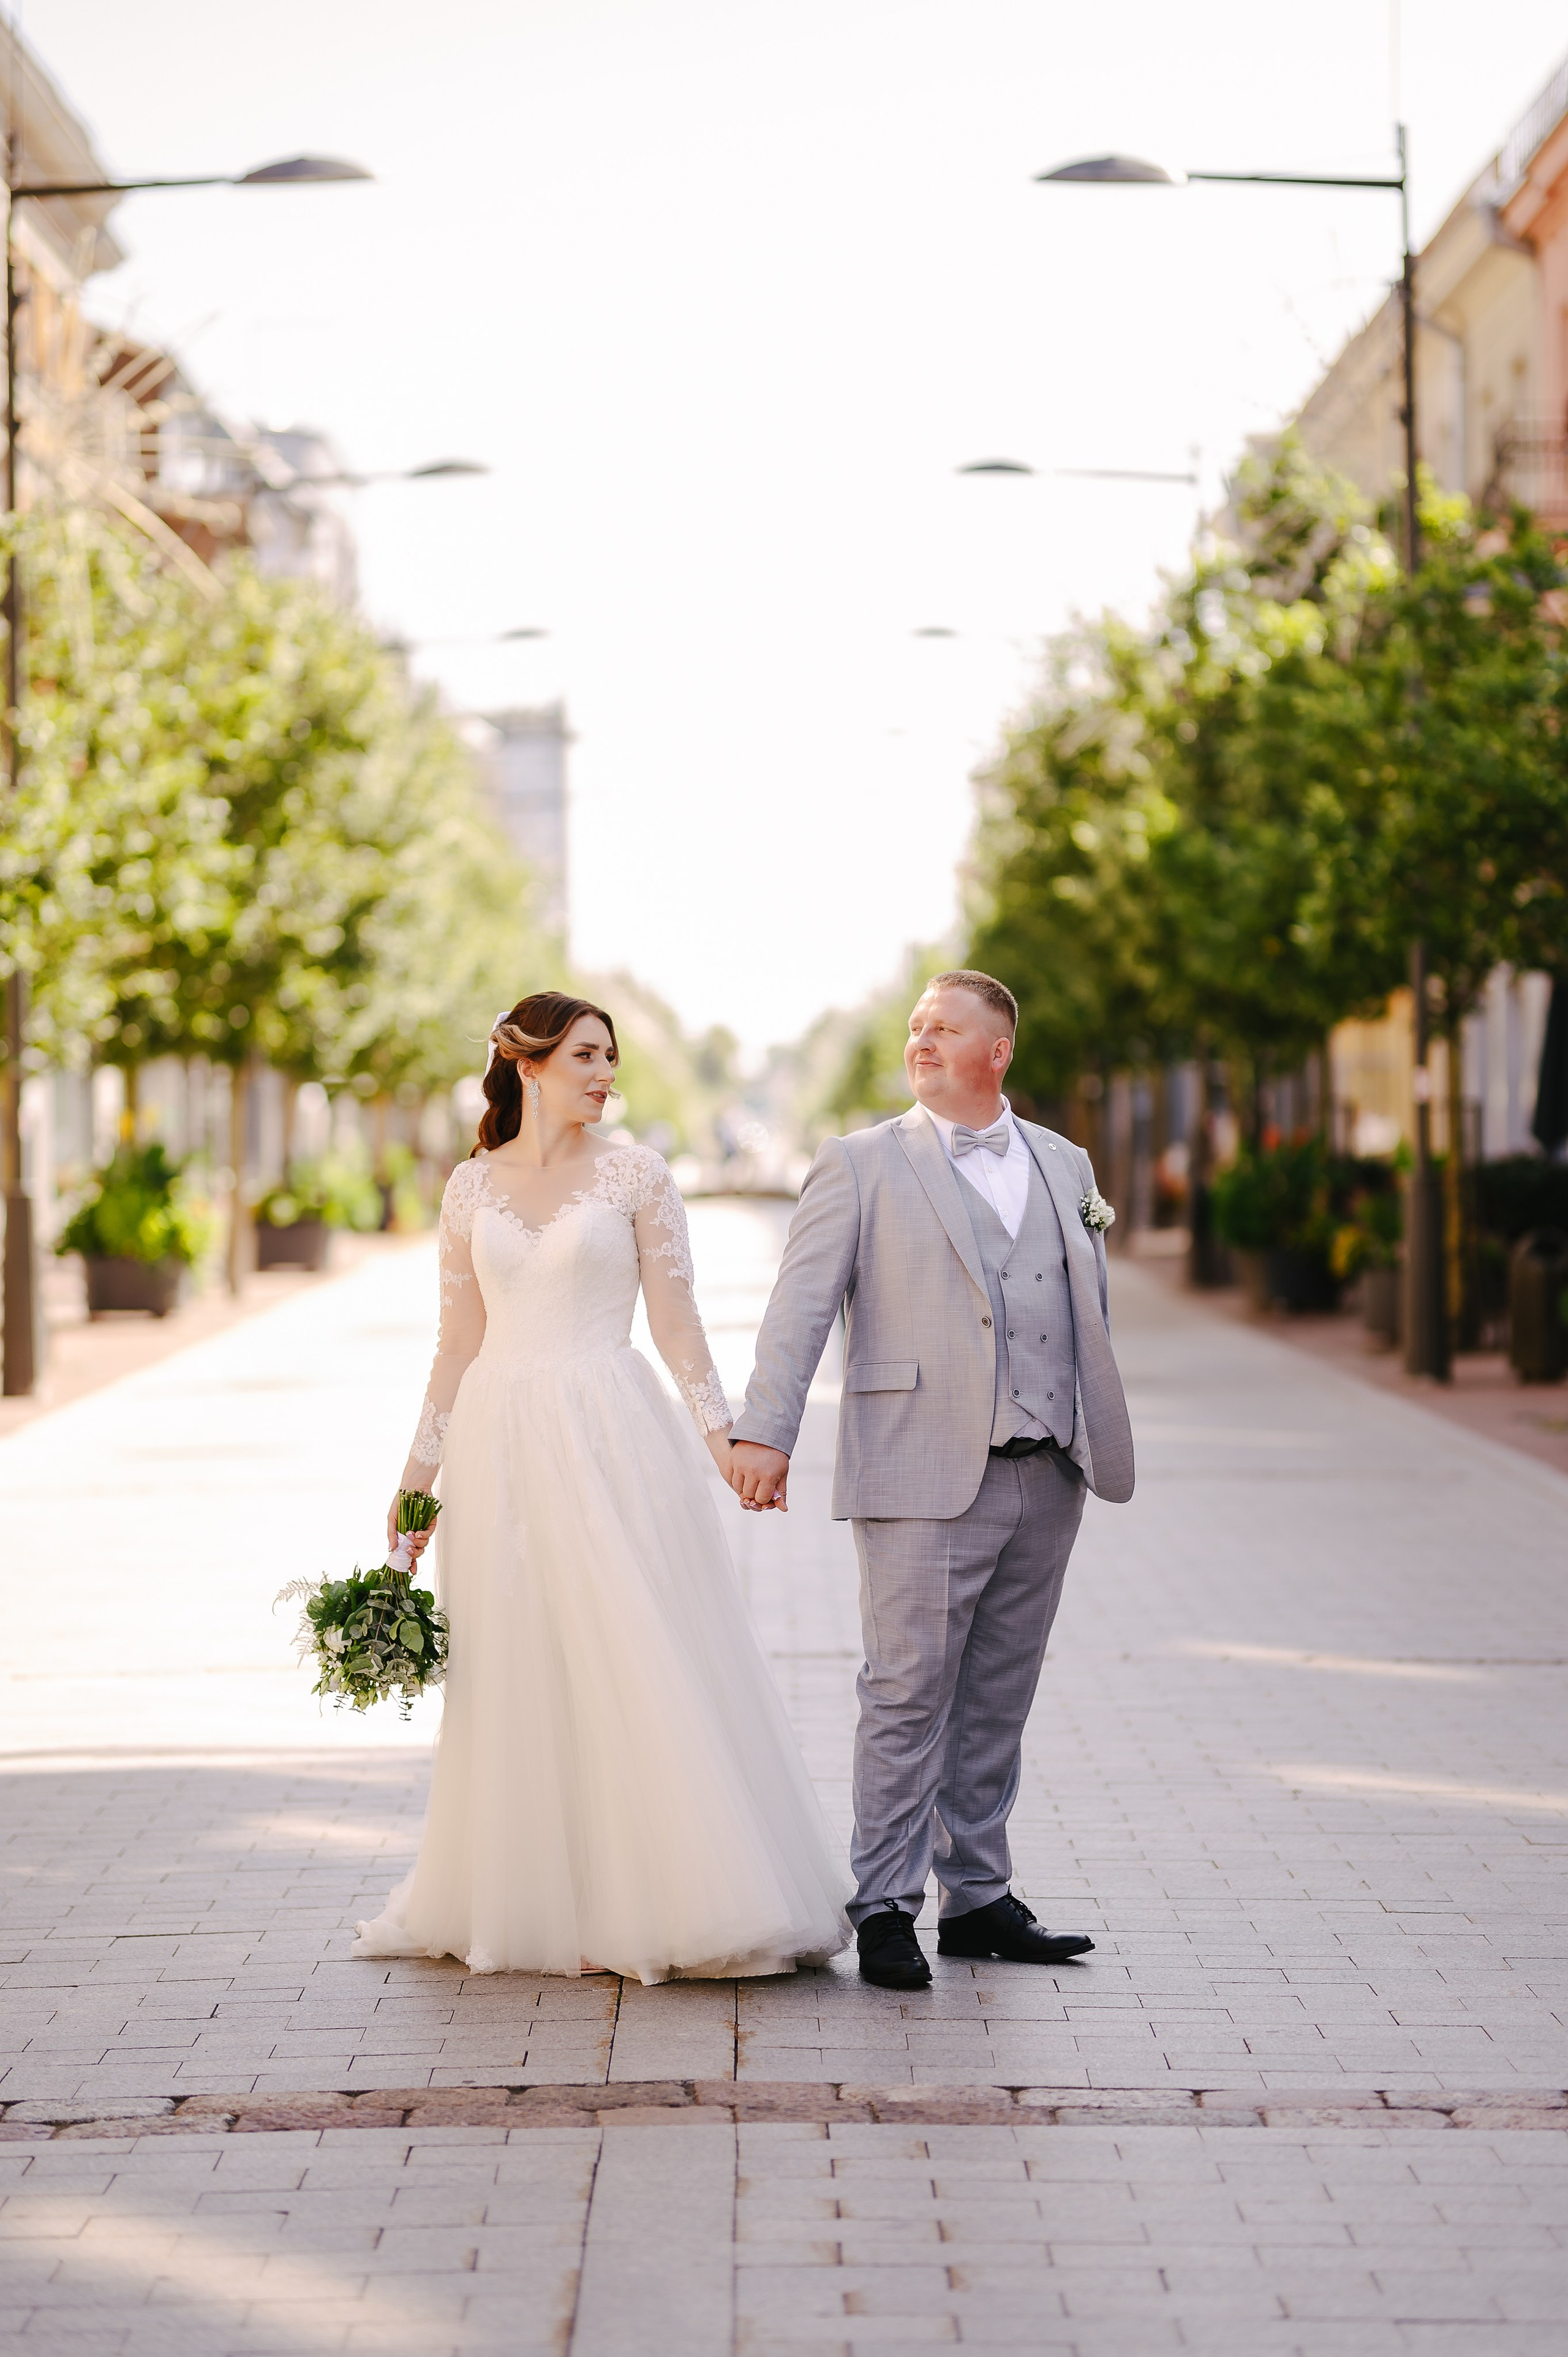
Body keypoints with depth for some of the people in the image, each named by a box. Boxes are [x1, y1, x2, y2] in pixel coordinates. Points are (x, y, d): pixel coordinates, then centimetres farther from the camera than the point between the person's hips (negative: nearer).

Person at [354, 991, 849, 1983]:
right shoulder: (473, 1187, 9)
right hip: (502, 1445, 3)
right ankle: (530, 1902, 17)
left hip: (613, 1441, -2)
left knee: (647, 1666, -5)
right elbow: (460, 1342, 12)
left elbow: (676, 1320, 0)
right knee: (517, 1675, 6)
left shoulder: (636, 1176, 2)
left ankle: (669, 1897, 1)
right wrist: (419, 1471, 10)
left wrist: (723, 1431, -10)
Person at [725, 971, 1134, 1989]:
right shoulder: (861, 1165, 2)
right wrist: (764, 1430, -16)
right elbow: (803, 1302, -5)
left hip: (1042, 1479, 5)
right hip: (924, 1480, -4)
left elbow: (1091, 1308, 20)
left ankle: (979, 1899, 20)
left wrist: (1097, 1440, 13)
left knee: (998, 1703, 11)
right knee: (908, 1700, -4)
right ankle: (885, 1910, 3)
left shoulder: (1064, 1165, 16)